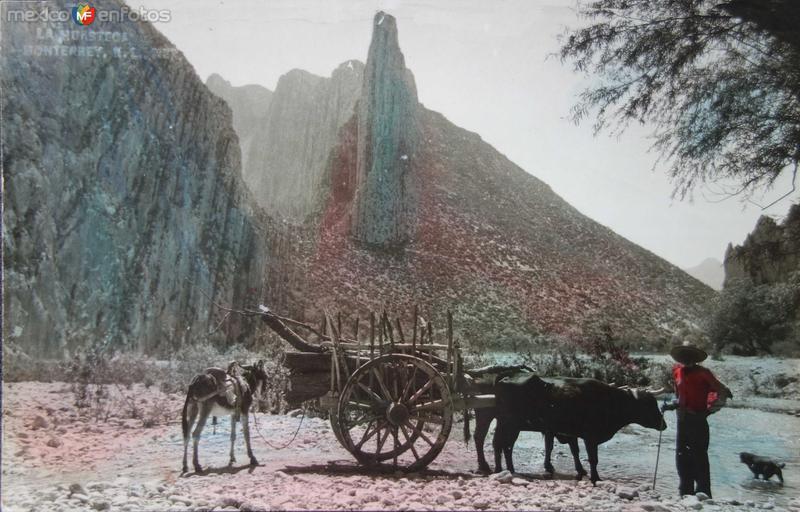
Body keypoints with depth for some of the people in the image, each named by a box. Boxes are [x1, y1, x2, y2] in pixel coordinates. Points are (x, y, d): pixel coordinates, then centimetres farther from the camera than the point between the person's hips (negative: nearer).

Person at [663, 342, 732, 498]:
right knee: (682, 456, 9)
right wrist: (673, 405, 7)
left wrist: (710, 409, -5)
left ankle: (703, 493, 3)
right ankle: (686, 491, 19)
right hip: (683, 420, 6)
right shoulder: (677, 372, 9)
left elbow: (723, 392, -3)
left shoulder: (703, 373, -7)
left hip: (698, 420, -6)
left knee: (699, 456, -4)